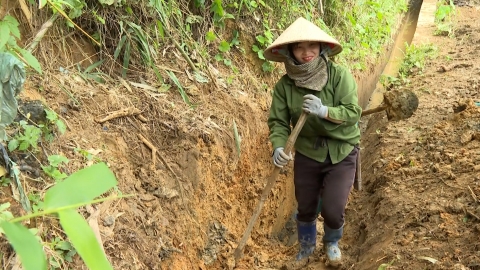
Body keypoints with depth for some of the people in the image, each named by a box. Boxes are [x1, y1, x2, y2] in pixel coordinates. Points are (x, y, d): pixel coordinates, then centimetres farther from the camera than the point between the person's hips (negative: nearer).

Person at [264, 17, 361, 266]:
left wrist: (324, 111, -38)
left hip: (341, 152, -2)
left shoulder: (339, 75, -18)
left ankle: (332, 242, 31)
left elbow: (353, 112, -21)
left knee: (332, 210, -7)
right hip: (306, 153, 2)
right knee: (305, 208, 15)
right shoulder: (284, 85, -12)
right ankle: (306, 248, 47)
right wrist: (278, 147, -32)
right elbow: (278, 121, -14)